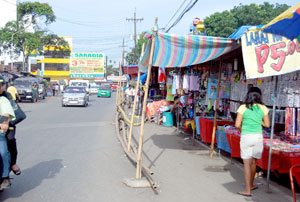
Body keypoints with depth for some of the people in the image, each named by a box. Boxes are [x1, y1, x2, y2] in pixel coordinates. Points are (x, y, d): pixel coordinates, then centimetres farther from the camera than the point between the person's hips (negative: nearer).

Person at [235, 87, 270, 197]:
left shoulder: (243, 108, -6)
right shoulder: (263, 108, 2)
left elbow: (237, 125, -8)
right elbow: (267, 125, 8)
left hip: (246, 137, -3)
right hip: (258, 137, 3)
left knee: (247, 163, 1)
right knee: (253, 162, 19)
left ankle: (248, 190, 2)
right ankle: (250, 184, 34)